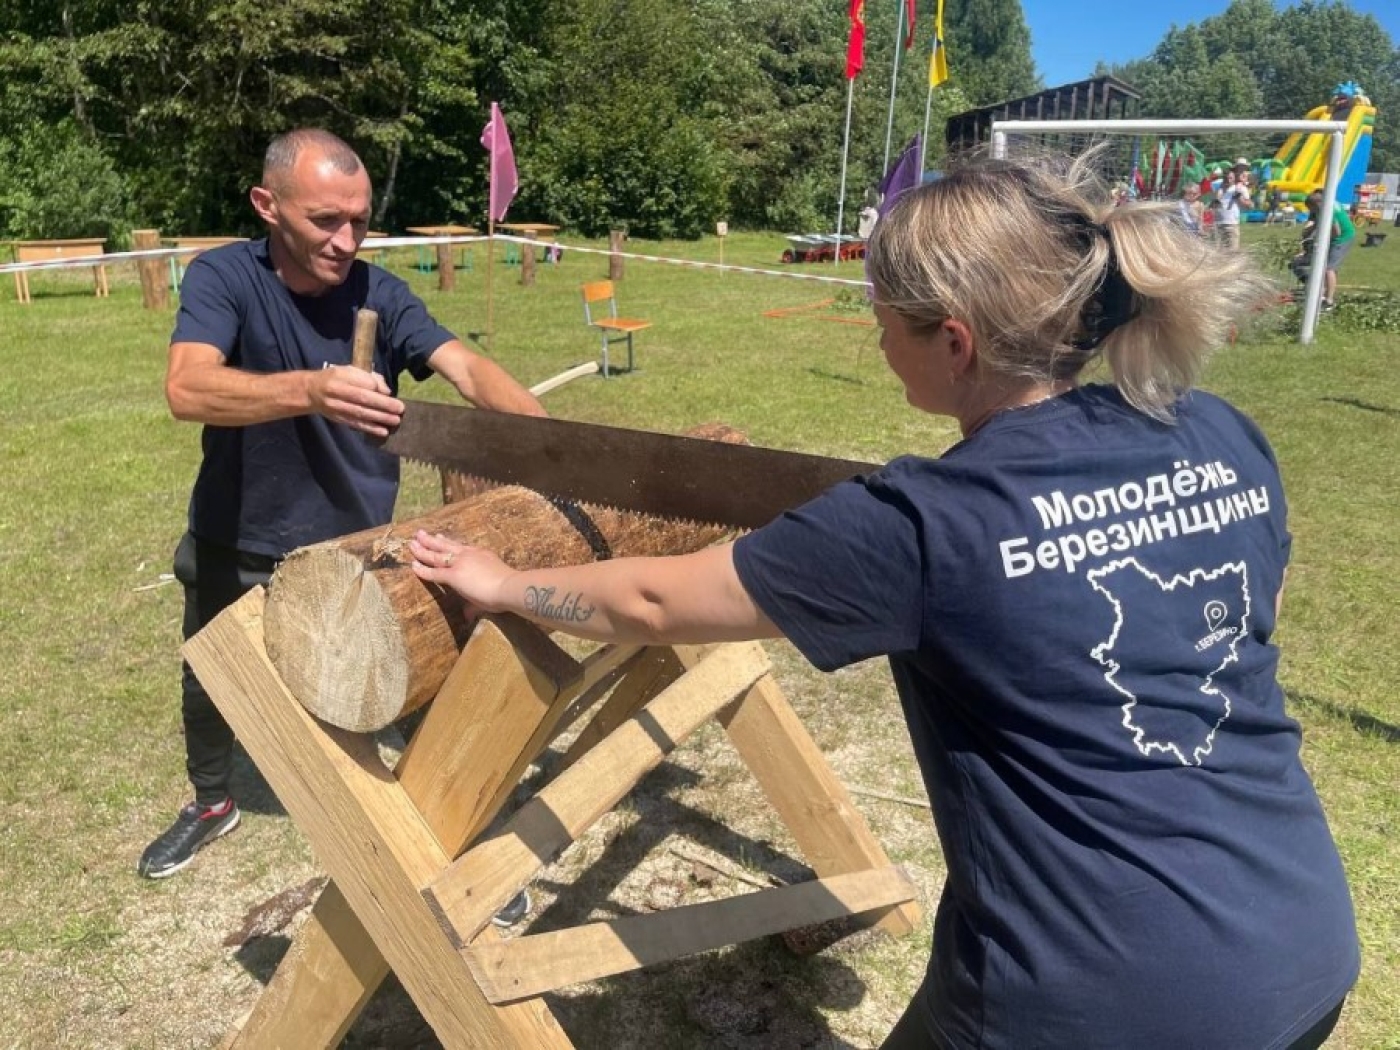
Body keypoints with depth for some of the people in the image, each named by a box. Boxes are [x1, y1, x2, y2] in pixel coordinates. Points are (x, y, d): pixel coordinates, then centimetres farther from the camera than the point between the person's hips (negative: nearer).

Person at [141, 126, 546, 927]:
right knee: (211, 684, 23)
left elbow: (469, 369, -27)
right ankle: (212, 805, 53)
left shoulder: (382, 294, -13)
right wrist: (312, 390, -56)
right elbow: (188, 389, -37)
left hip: (358, 548, 0)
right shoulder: (223, 277, -19)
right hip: (238, 547, 1)